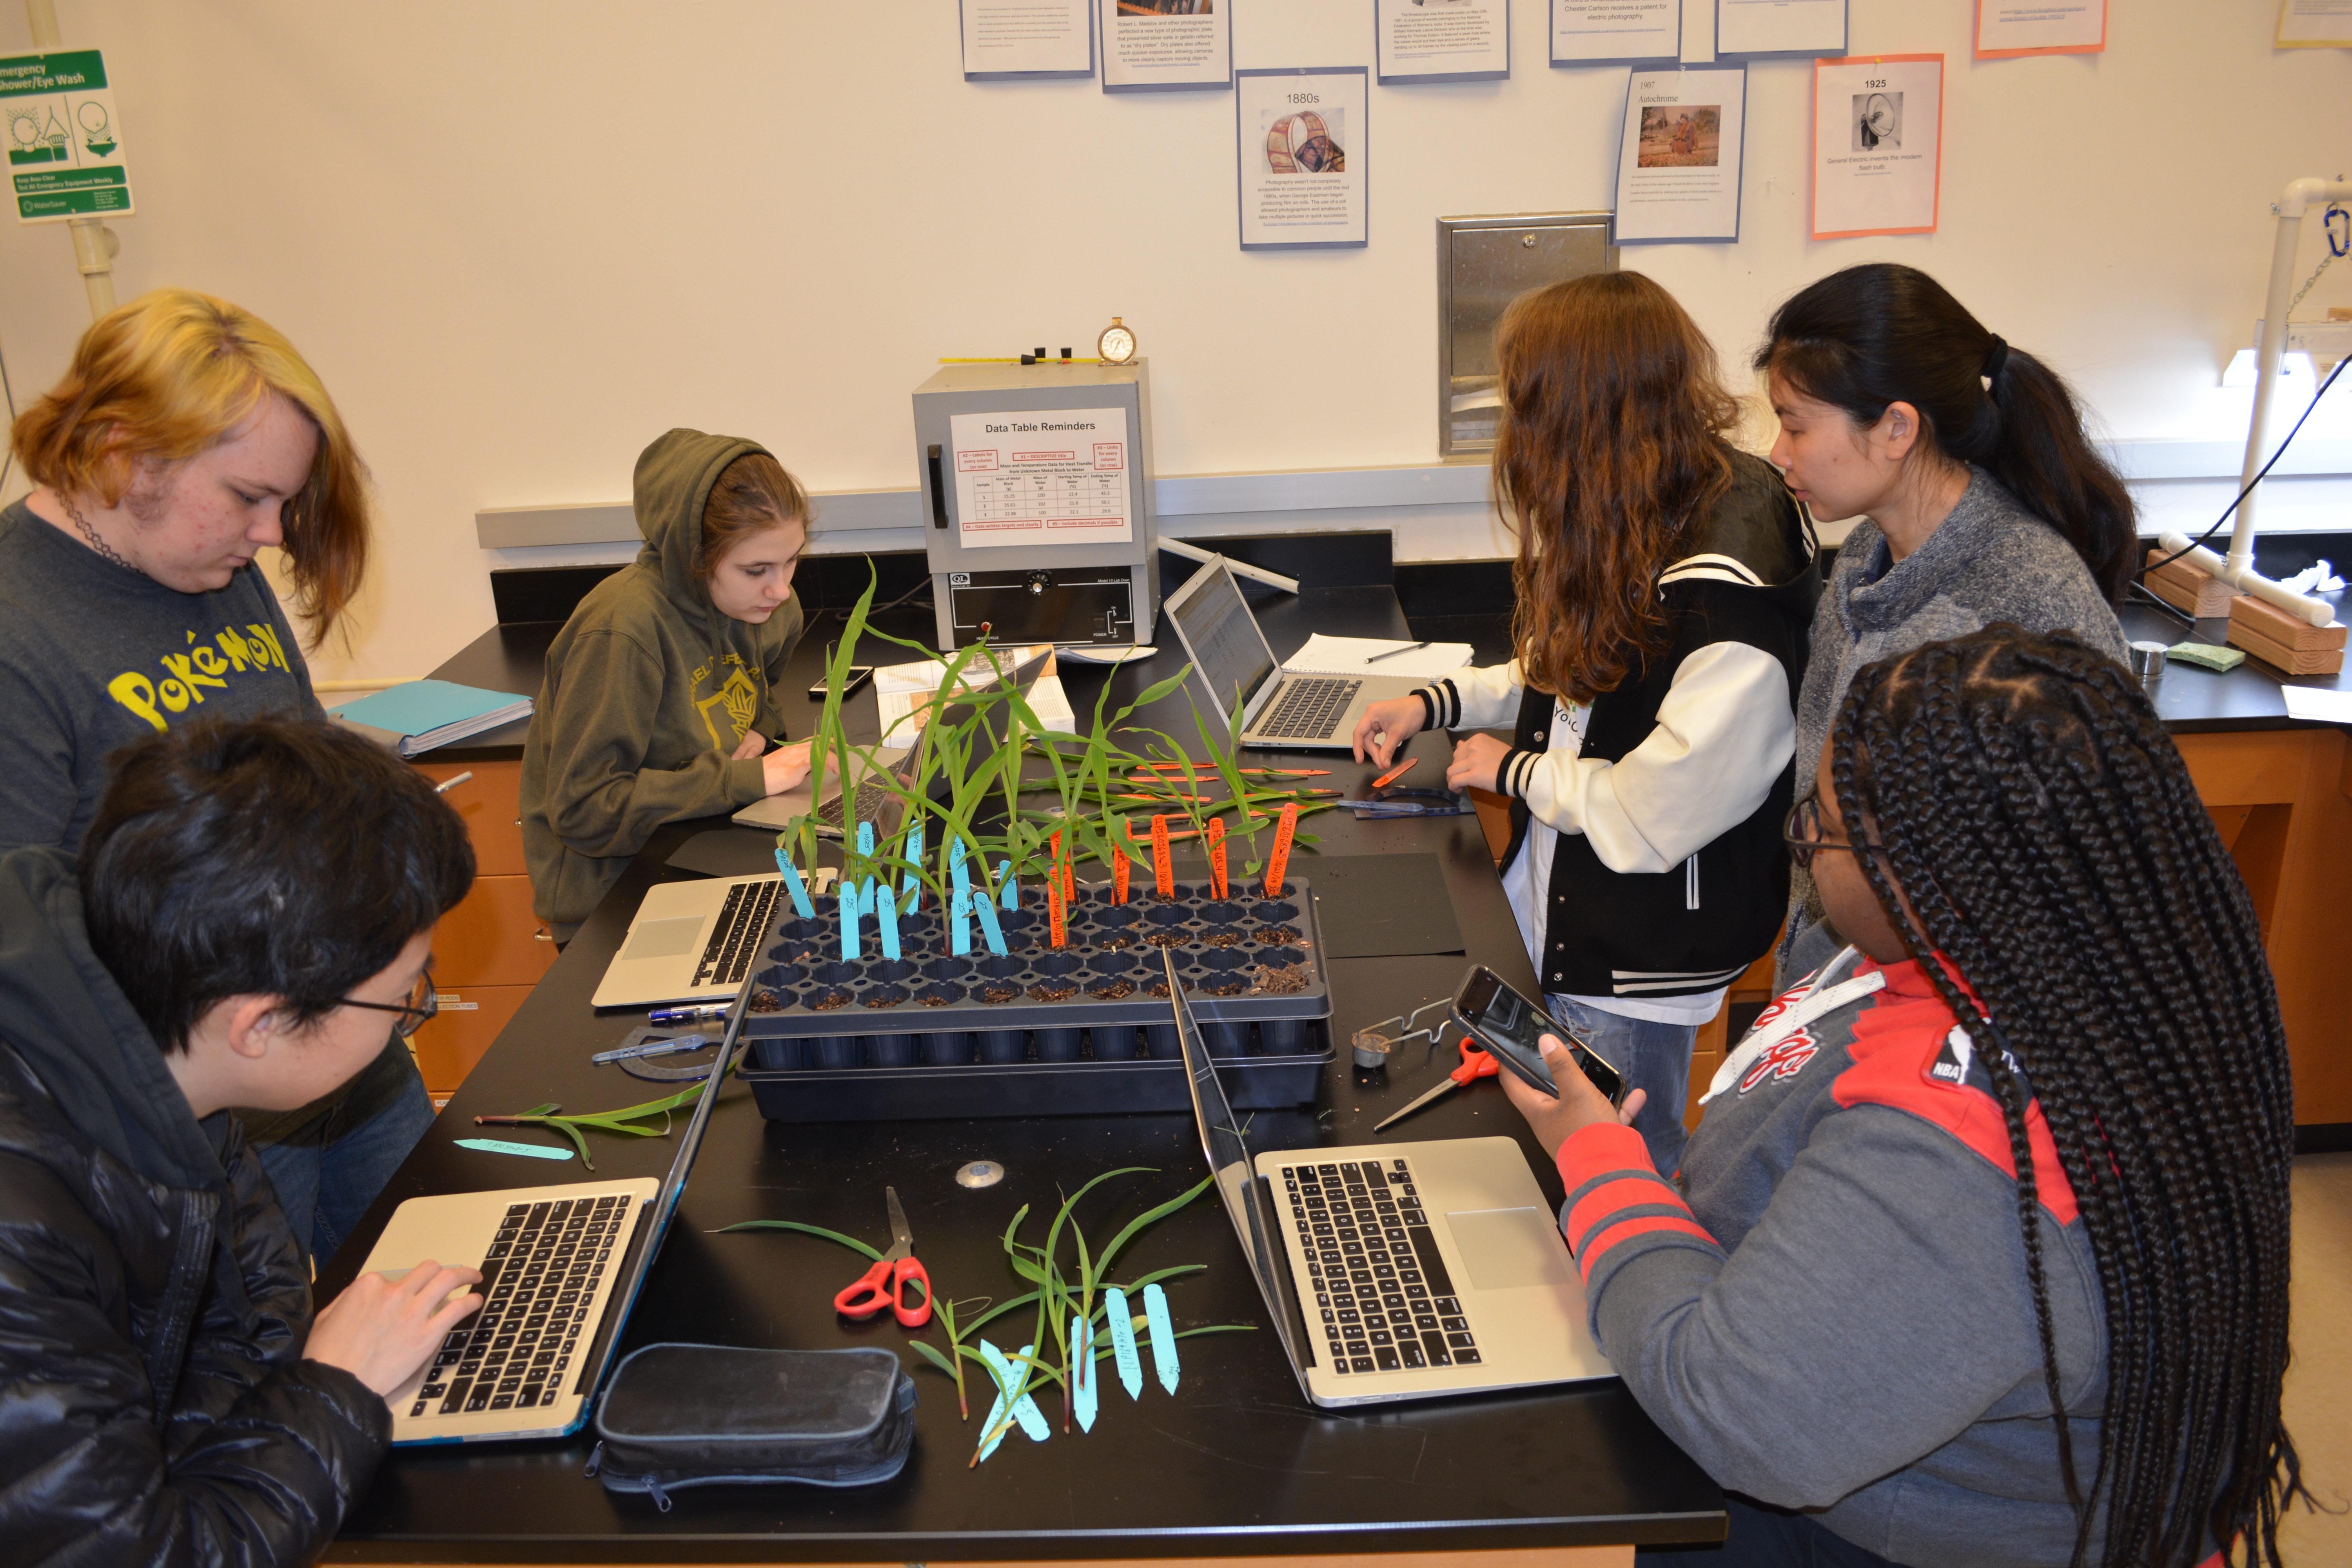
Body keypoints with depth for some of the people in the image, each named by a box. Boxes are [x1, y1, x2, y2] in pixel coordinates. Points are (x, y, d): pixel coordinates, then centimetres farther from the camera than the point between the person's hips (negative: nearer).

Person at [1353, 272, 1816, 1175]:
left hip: (1637, 962, -8)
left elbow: (1651, 819, -28)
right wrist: (1436, 705, 9)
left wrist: (1516, 770, -12)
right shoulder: (1644, 520, -2)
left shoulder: (1730, 596, -31)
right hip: (1561, 910, 8)